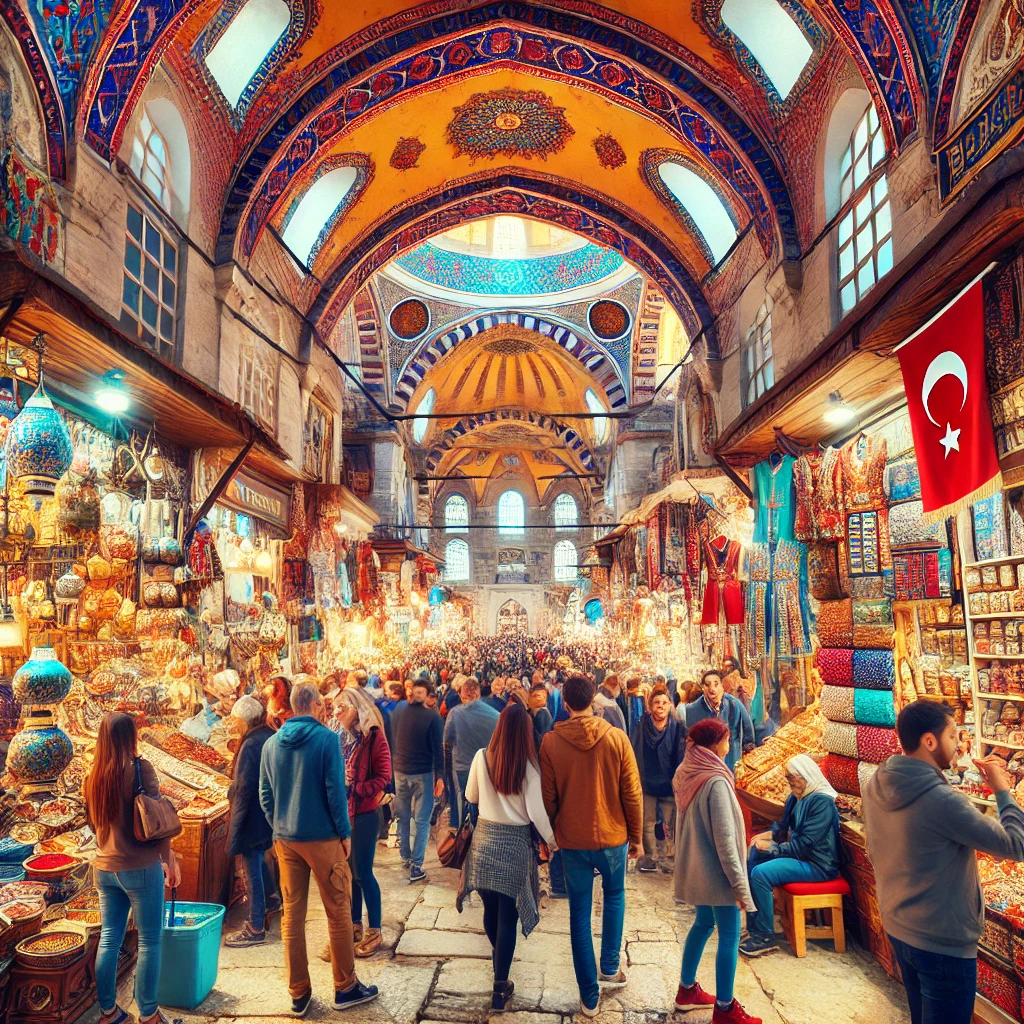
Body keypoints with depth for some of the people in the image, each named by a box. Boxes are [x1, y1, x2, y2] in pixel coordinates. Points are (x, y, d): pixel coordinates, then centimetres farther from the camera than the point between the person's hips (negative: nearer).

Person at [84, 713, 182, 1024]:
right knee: (149, 941, 6)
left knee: (109, 939, 15)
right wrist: (170, 860, -4)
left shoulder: (92, 776, 3)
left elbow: (94, 822, 16)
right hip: (140, 869, -6)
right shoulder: (140, 769, -15)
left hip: (105, 868, 6)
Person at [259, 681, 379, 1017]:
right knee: (338, 912, 8)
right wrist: (345, 832, -5)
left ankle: (299, 994, 20)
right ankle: (345, 988, 19)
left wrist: (278, 828, 16)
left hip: (286, 839, 5)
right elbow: (335, 790, -14)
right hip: (323, 837, -5)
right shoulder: (326, 738, -12)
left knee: (292, 915, 12)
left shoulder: (272, 743, 3)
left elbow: (265, 794, 7)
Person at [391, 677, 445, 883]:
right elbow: (438, 749, -12)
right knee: (422, 820, 3)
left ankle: (406, 858, 25)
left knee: (403, 818, 17)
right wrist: (440, 776, -6)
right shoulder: (433, 717, -12)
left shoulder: (399, 713, 1)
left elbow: (391, 743, 9)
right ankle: (416, 866, 1)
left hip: (400, 772, 4)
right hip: (423, 773, -4)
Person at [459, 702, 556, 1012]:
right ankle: (500, 986, 9)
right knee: (508, 915, 5)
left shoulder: (481, 758, -7)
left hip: (484, 838, 3)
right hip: (516, 843, -3)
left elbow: (470, 797, 6)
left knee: (491, 908, 19)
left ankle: (499, 958, 43)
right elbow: (536, 811, -13)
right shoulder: (529, 765, -14)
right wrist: (551, 839, 3)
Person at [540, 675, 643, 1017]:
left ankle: (589, 996, 19)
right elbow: (632, 793, -7)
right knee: (614, 896, 27)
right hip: (612, 835, 0)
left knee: (579, 914, 13)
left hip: (572, 839, 0)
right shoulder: (617, 738, -13)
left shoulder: (550, 742, -11)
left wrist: (550, 835, 11)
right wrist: (636, 836, 6)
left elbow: (548, 797, -4)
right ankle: (610, 968, 31)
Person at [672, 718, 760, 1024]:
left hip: (695, 867, 8)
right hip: (716, 871, -8)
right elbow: (724, 837, -22)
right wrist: (739, 881, -16)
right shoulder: (715, 781, -24)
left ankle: (687, 990, 33)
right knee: (729, 935, 5)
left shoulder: (685, 774, 1)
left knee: (703, 923, 22)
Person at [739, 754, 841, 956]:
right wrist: (769, 834, 2)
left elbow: (805, 844, -25)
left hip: (818, 864, -10)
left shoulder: (821, 802, -22)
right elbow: (784, 826, 22)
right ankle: (753, 924, 12)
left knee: (761, 873, -24)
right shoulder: (796, 797, 7)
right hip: (799, 854, 10)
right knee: (753, 857, 8)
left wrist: (773, 847, -18)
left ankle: (765, 937, -11)